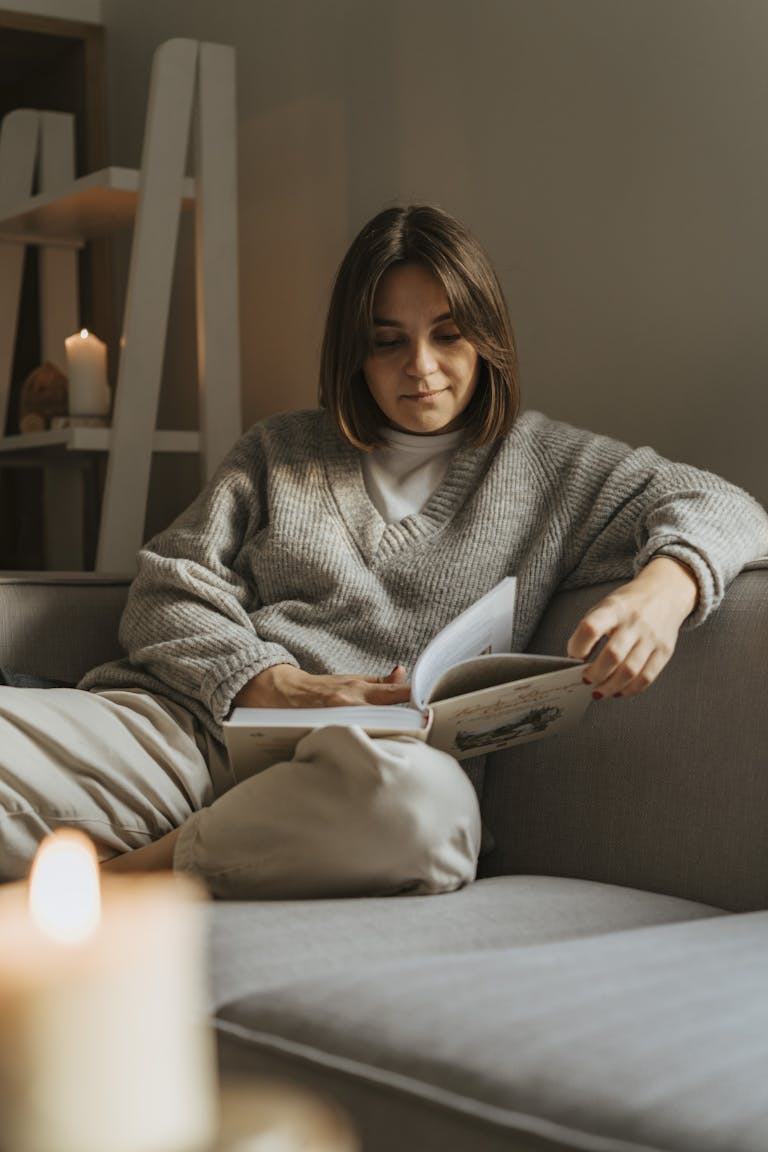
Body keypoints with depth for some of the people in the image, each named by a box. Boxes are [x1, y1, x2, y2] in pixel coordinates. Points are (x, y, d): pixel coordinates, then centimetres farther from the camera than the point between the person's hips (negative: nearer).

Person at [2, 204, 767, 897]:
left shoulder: (548, 466, 21)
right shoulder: (279, 452, 26)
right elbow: (170, 592, 15)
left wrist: (665, 586, -16)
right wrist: (278, 686, -7)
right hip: (188, 724, 1)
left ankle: (113, 878, -27)